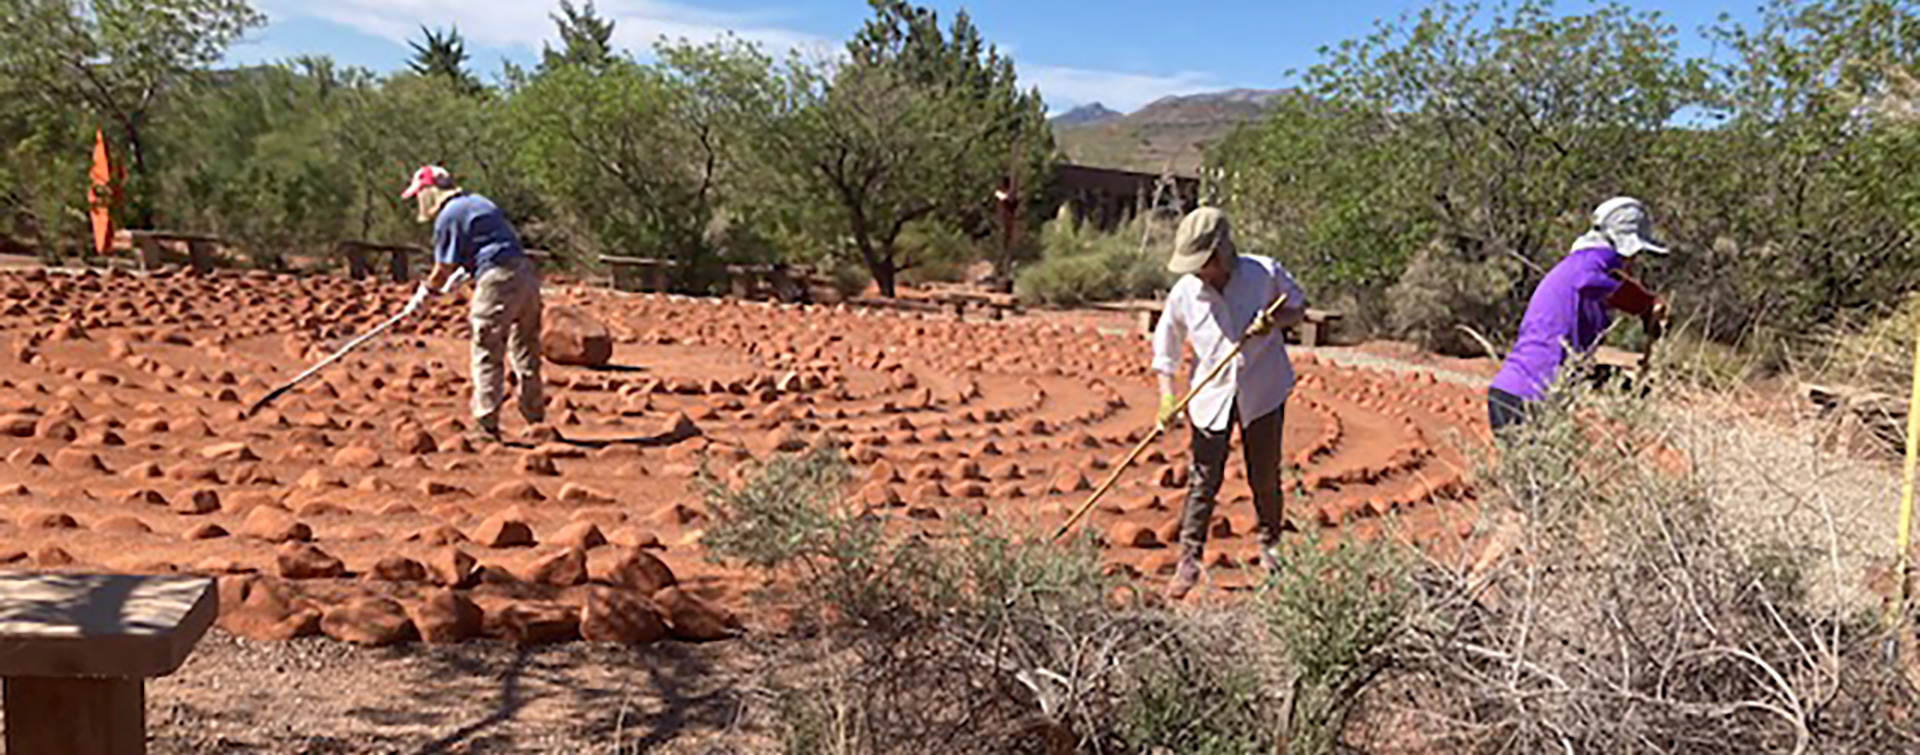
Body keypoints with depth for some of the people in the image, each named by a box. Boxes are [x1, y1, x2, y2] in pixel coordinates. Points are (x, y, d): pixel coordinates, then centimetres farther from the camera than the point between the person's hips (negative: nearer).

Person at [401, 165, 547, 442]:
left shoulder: (448, 216, -4)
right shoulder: (478, 202, 22)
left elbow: (444, 269, -2)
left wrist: (426, 291, 16)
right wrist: (460, 273, 41)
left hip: (497, 282, -8)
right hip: (525, 272, 8)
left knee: (487, 356, -1)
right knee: (526, 353, 15)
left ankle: (486, 426, 0)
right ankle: (536, 420, 22)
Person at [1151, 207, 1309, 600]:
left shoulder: (1265, 273, -13)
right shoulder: (1184, 293, -11)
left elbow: (1299, 307, 4)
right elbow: (1165, 348, 0)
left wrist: (1274, 321, -18)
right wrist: (1167, 396, -12)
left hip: (1263, 392, 0)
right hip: (1210, 395, 0)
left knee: (1265, 477, 12)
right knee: (1203, 482, 1)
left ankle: (1270, 547, 36)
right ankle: (1188, 561, 12)